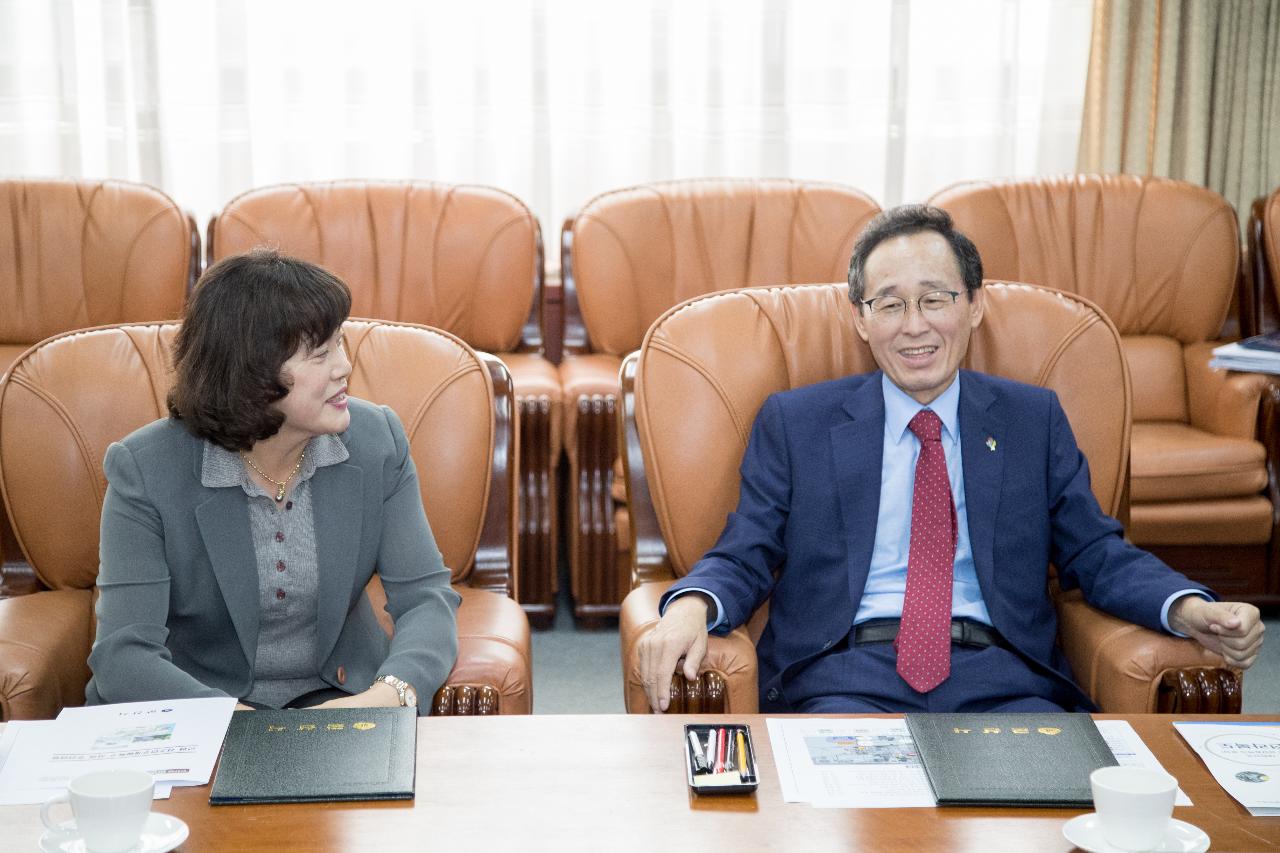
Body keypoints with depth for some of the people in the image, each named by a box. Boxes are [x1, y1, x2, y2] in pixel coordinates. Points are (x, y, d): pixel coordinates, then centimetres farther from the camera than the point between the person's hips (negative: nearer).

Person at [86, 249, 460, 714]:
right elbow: (124, 654, -19)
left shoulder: (377, 441, -5)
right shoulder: (145, 469, -14)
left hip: (336, 696, 1)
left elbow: (426, 595, -6)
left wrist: (389, 694, -29)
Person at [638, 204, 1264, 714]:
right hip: (848, 679, -2)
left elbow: (1097, 554, 15)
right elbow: (743, 557, 8)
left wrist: (1190, 610, -6)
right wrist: (690, 607, -16)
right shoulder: (795, 422, 13)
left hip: (1001, 680, 2)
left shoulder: (1034, 419, 17)